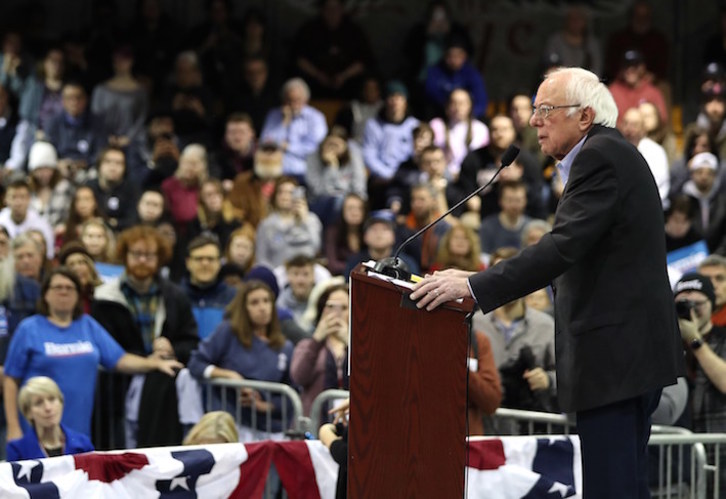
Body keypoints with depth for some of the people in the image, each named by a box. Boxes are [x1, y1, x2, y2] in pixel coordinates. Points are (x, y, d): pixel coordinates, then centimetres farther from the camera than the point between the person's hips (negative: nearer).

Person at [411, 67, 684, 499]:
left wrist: (474, 286, -24)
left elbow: (564, 247, -24)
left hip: (615, 353, -11)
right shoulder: (614, 153, 18)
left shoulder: (600, 157, -14)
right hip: (634, 349, 11)